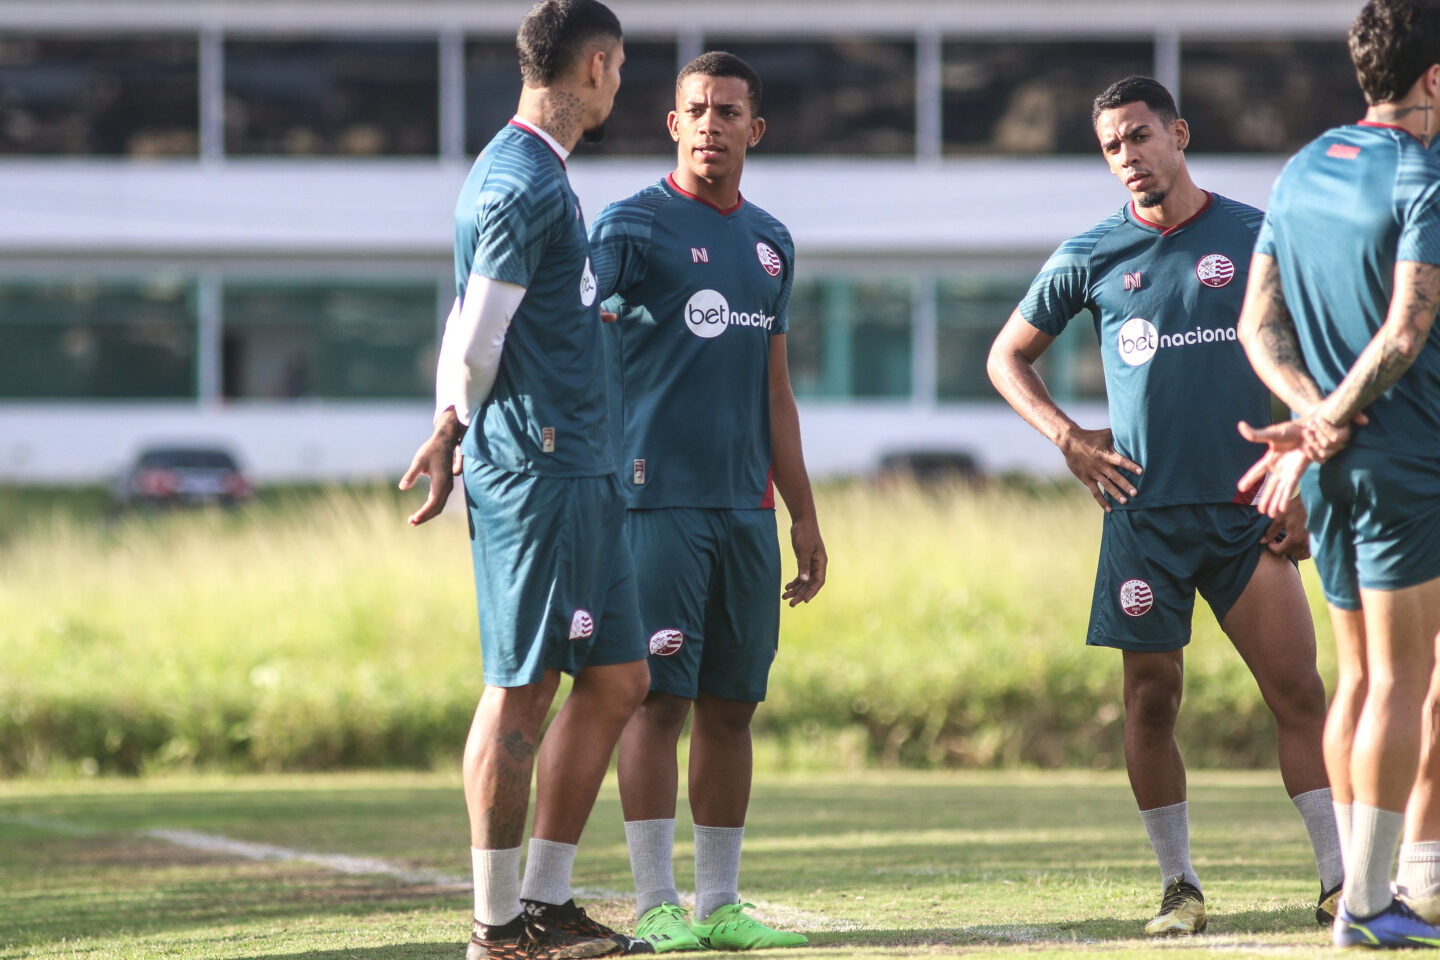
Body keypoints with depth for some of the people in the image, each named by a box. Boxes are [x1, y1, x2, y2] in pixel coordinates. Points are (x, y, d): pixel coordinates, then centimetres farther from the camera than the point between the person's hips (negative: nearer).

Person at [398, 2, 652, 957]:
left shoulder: (535, 176, 19)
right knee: (523, 688, -5)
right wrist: (457, 431, 2)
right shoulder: (524, 184, -13)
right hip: (537, 469, -10)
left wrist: (451, 433, 18)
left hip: (582, 470, 10)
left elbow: (471, 338, 21)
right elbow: (478, 342, -12)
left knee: (618, 680, 11)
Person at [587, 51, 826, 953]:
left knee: (732, 705, 6)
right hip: (660, 498, -6)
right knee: (660, 699, -7)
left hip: (746, 507, 6)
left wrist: (804, 515, 18)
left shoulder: (770, 242, 17)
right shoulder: (634, 226, -2)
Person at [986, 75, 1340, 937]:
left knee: (1299, 691, -7)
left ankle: (1340, 883, -6)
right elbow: (1007, 357, 17)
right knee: (1152, 702, 1)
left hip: (1246, 510, -1)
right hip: (1145, 511, 1)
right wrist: (1068, 438, 4)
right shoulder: (1091, 258, 6)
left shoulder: (1256, 238, 4)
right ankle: (1180, 887, 12)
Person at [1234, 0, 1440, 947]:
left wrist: (1311, 410, -4)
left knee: (1362, 677, 13)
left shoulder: (1303, 171, 11)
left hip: (1330, 472, 8)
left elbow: (1259, 322, 10)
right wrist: (1325, 428, -12)